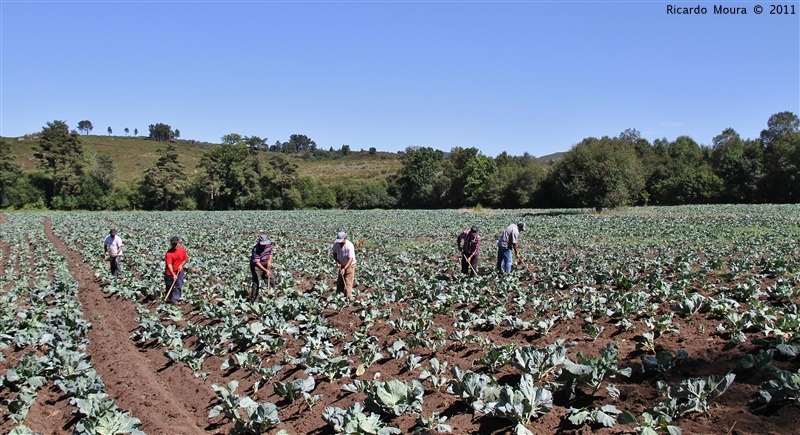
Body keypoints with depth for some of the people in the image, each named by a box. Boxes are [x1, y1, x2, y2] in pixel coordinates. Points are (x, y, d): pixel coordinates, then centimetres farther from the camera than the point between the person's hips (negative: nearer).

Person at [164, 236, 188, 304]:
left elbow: (186, 259, 8)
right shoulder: (169, 252, -18)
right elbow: (169, 265, -25)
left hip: (179, 272, 2)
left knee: (178, 285, -8)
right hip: (170, 273, -2)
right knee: (169, 287, 11)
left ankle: (175, 299, -5)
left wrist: (181, 265, -10)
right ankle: (169, 298, 33)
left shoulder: (182, 250, -5)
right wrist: (173, 274, -34)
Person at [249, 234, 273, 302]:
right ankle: (253, 300, -5)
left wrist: (269, 261, -11)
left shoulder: (269, 245, -11)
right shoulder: (256, 249, -31)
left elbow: (270, 253, 9)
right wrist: (266, 270, -38)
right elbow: (257, 262, -31)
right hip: (256, 266, -7)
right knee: (256, 283, -13)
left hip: (265, 265, 7)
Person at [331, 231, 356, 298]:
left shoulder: (349, 246, -29)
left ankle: (348, 297, -5)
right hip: (342, 265, 6)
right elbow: (334, 253, 5)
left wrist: (344, 269, -33)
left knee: (348, 283, -9)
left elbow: (351, 259, -27)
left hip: (350, 265, -6)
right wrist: (337, 261, -11)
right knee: (339, 282, 11)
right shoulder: (336, 243, -12)